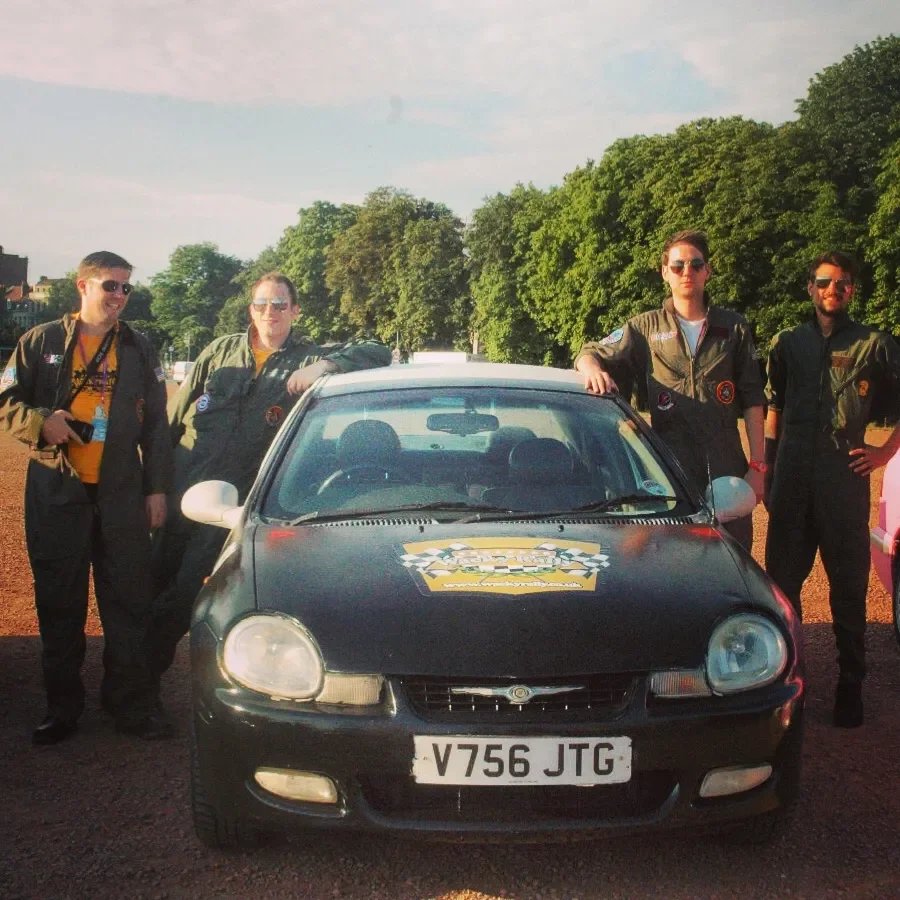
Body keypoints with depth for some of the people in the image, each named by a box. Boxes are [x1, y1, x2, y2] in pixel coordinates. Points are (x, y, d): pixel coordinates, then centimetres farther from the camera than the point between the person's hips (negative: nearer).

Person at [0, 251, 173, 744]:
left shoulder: (139, 349, 9)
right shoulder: (42, 342, 4)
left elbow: (156, 424, 10)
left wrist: (157, 488, 4)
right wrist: (41, 421, -15)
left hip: (122, 494, 1)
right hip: (56, 491, -1)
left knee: (128, 600, 3)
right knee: (58, 602, 6)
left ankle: (130, 702, 15)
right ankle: (62, 705, 19)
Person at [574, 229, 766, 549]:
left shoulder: (734, 328, 10)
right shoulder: (646, 328, 10)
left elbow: (752, 401, 7)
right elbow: (588, 355, 7)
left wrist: (757, 465, 0)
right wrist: (593, 368, -19)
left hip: (727, 474, 1)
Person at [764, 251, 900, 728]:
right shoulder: (787, 343, 14)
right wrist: (767, 471, 12)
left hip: (844, 479, -2)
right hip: (792, 479, 3)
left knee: (849, 585, 2)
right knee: (782, 579, 7)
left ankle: (851, 685, 12)